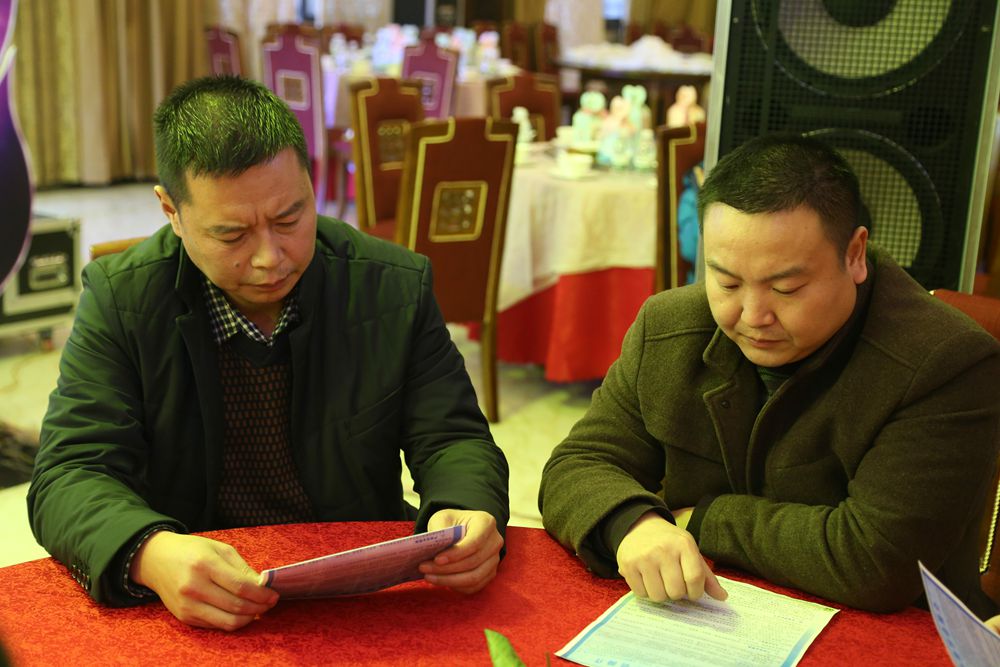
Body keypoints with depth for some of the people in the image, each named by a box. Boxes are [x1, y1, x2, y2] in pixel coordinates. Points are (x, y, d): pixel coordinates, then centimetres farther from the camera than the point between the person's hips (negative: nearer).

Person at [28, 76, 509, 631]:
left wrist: (467, 513, -25)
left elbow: (452, 439, 0)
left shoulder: (396, 287, -4)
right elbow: (69, 477, -11)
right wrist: (151, 554, -34)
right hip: (190, 608, 0)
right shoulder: (120, 298, -6)